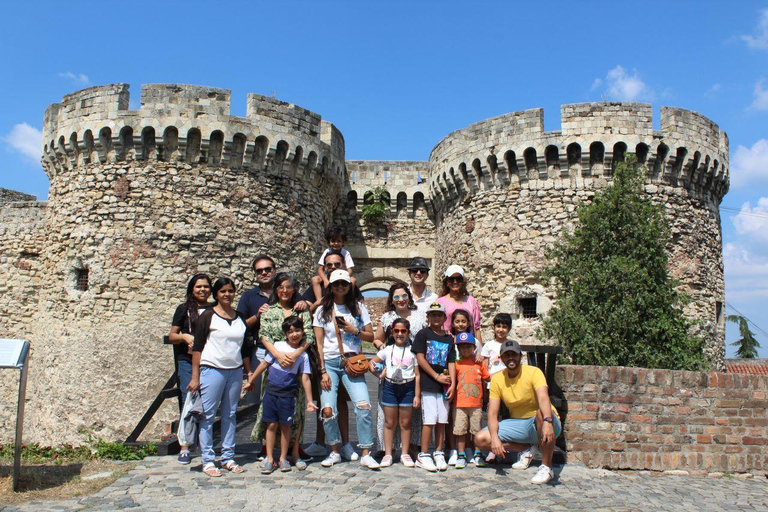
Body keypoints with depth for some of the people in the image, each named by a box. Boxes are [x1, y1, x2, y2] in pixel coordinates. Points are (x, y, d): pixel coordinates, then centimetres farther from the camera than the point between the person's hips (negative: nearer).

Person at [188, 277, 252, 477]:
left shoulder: (240, 318, 13)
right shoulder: (208, 316, -2)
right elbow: (197, 347, -5)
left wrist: (249, 373, 15)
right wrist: (195, 377, -9)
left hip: (235, 371, 5)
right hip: (212, 369, -4)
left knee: (230, 415, 8)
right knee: (208, 415, -2)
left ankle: (228, 457, 17)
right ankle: (208, 461, 5)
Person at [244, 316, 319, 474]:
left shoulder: (303, 355, 0)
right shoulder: (277, 346, 1)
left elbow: (305, 379, -1)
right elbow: (264, 364, 8)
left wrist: (309, 401, -4)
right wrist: (250, 381, 10)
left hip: (288, 394, 0)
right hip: (271, 391, 1)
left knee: (285, 425, 6)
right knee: (272, 424, 5)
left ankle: (283, 458, 20)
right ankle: (269, 458, 15)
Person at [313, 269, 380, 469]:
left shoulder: (358, 308, 9)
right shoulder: (322, 310, 6)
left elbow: (371, 336, 9)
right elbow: (319, 343, 3)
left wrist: (354, 331, -10)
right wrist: (323, 371, -5)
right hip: (330, 363, 0)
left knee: (364, 406, -13)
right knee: (328, 410, -9)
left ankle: (366, 454, -2)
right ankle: (334, 452, 13)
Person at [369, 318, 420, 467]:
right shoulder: (387, 350, 6)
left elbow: (417, 374, 1)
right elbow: (371, 363, 13)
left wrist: (417, 395, -2)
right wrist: (379, 375, -3)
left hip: (408, 387, -1)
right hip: (390, 387, 1)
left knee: (405, 422, 6)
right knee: (389, 422, 6)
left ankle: (405, 453, 17)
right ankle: (388, 454, 14)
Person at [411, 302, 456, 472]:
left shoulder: (449, 339, 13)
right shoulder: (423, 334, 1)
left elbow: (451, 362, 9)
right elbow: (420, 358, -6)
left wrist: (452, 383, -4)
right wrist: (437, 376, -10)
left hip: (444, 385, 4)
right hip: (428, 384, -4)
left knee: (442, 421, 6)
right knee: (430, 420, -6)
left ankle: (438, 454, 17)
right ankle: (423, 456, 2)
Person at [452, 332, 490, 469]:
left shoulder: (480, 363, 6)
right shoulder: (456, 364, 2)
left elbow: (486, 380, 12)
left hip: (476, 404, 1)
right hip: (460, 404, -1)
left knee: (477, 430, 8)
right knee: (460, 430, 3)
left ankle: (477, 455, 21)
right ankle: (461, 456, 13)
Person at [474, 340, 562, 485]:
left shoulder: (533, 372, -16)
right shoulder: (497, 379, -5)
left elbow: (543, 399, -34)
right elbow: (492, 413, -9)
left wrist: (547, 422, -54)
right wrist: (494, 437, -27)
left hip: (540, 424, -4)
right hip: (518, 425, 4)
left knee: (542, 414, -39)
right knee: (480, 439, -13)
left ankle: (547, 467, -23)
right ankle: (526, 450, 6)